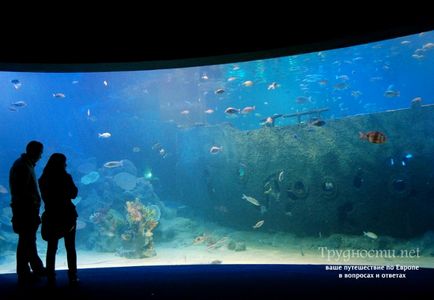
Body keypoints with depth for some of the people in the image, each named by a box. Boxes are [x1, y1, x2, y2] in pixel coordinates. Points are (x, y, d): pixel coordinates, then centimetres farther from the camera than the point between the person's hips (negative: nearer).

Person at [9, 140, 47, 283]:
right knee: (26, 242, -1)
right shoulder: (23, 167, -18)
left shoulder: (26, 165, 12)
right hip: (25, 210, -10)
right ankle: (24, 275, 9)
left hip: (28, 209, 10)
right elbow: (21, 192, -24)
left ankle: (37, 268, 30)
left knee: (29, 240, 18)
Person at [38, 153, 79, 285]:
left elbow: (44, 197, 8)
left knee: (52, 247, 12)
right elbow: (73, 194, 0)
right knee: (70, 247, 6)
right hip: (67, 215, -3)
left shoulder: (43, 179, -1)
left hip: (51, 216, 3)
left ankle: (51, 277, 13)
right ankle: (72, 277, 6)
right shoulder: (66, 177, -11)